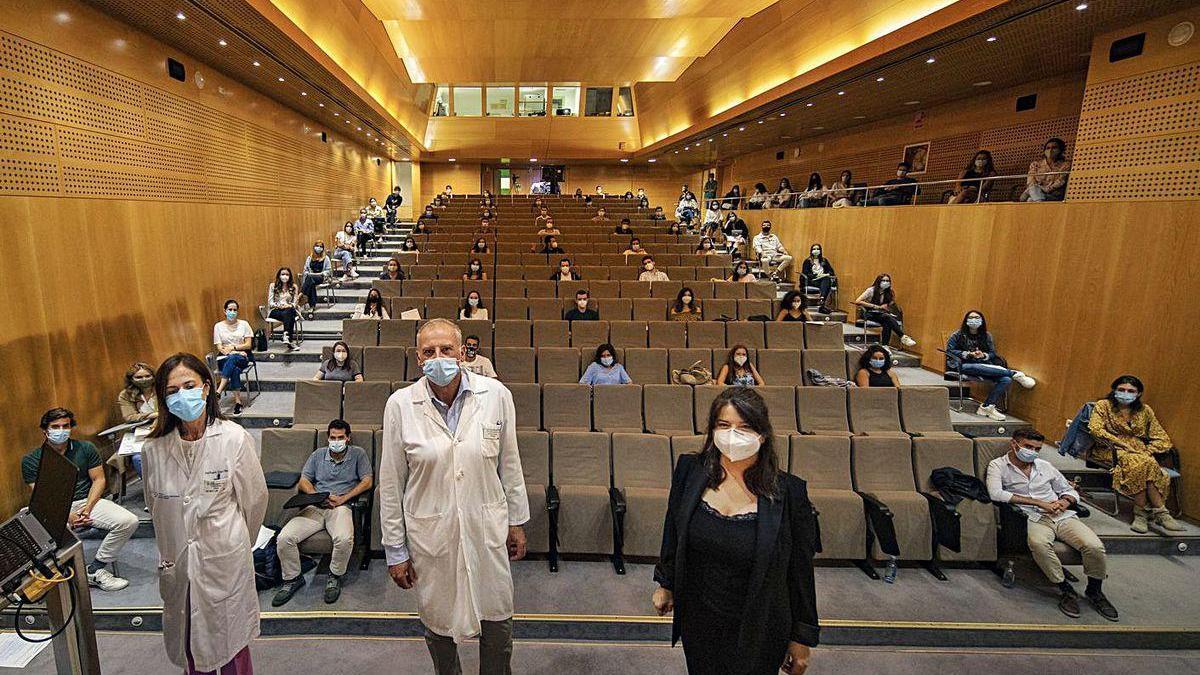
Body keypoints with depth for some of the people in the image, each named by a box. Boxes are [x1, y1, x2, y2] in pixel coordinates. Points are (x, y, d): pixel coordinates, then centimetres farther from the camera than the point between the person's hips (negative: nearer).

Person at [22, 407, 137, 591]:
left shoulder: (85, 448, 7)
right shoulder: (31, 460, 2)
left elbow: (99, 479, 4)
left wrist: (88, 507, -12)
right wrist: (66, 516, -20)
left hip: (88, 501, 2)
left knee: (129, 521, -22)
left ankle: (95, 570, -9)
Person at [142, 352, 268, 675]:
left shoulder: (234, 438, -15)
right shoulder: (154, 449, -7)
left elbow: (255, 499, -3)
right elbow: (154, 506, 10)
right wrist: (176, 545, 16)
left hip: (225, 561, -3)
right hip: (176, 564, 3)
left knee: (231, 647, 11)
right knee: (188, 648, 19)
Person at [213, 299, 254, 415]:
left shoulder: (244, 324, 7)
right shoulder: (218, 326, 7)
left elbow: (248, 345, 2)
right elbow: (220, 348, 0)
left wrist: (233, 347, -11)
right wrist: (238, 352, -13)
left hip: (242, 358, 0)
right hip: (224, 358, 0)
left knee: (232, 359, -38)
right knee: (235, 369, -35)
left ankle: (218, 392, -44)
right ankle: (238, 402, -39)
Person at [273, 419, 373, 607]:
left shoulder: (358, 454, 10)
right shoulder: (318, 454, 20)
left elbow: (367, 481, 1)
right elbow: (304, 481, 14)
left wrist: (343, 498, -9)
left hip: (341, 507, -3)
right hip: (314, 507, 4)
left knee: (344, 539, -34)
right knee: (284, 538, -19)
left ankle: (335, 577, -4)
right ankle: (293, 578, 6)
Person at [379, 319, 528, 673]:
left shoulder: (496, 395, -10)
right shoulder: (400, 405, -11)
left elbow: (509, 463, 2)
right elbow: (391, 484, -4)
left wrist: (516, 521, 7)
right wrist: (395, 550, 0)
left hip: (487, 528, 1)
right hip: (429, 534, 0)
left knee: (498, 622, 16)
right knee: (437, 624, 20)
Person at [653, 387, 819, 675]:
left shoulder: (789, 493, -18)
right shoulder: (689, 470, -11)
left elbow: (800, 572, -8)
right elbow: (672, 531, 5)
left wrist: (802, 639, -1)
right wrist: (665, 584, 13)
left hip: (758, 633, -2)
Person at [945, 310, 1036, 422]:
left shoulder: (986, 336, 17)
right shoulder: (958, 335, 7)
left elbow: (993, 354, 13)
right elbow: (949, 351, -1)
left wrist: (983, 355, -11)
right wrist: (967, 354, -13)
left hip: (984, 367, 4)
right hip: (964, 366, -4)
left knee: (1006, 380, -25)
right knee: (976, 367, -42)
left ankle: (987, 407, -19)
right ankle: (1015, 374, -28)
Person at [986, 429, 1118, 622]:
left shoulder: (1044, 466, 19)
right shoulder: (998, 465, 2)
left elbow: (1070, 491, 25)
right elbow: (996, 493, -16)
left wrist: (1065, 501, -1)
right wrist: (1040, 503, -14)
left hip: (1063, 516, 5)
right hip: (1034, 518, -5)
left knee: (1095, 547, -21)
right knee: (1038, 543, -37)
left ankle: (1095, 591, 6)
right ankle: (1065, 589, -15)